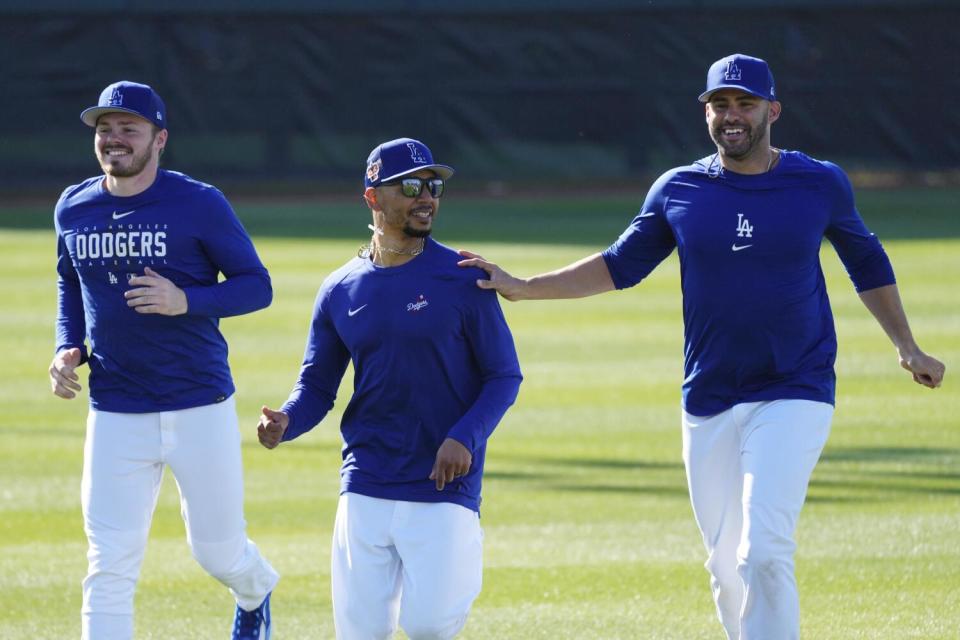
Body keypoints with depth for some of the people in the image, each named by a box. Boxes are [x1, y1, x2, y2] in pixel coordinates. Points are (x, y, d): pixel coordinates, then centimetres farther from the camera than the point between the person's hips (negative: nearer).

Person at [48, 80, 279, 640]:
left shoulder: (199, 204, -8)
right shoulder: (74, 209, 5)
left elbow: (256, 285, -5)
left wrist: (186, 301, -22)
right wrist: (68, 350, 4)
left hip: (201, 409, -2)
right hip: (115, 418, 3)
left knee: (218, 551, 11)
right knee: (109, 570, -6)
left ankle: (256, 595, 47)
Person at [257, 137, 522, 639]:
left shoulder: (463, 279, -3)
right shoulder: (340, 290, 7)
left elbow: (504, 375, -1)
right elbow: (317, 385, 12)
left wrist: (465, 437, -16)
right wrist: (284, 423, -10)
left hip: (443, 489, -3)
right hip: (364, 489, 3)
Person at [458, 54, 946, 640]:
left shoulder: (821, 184, 0)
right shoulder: (678, 190, 4)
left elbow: (867, 263, 15)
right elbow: (620, 266, 11)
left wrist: (907, 348, 15)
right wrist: (523, 287, 3)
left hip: (794, 398, -3)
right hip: (709, 405, 3)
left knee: (764, 553, -19)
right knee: (727, 566, 7)